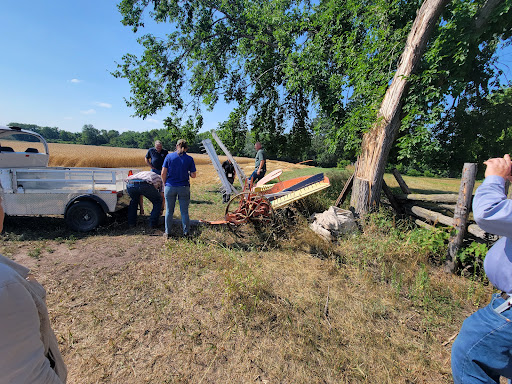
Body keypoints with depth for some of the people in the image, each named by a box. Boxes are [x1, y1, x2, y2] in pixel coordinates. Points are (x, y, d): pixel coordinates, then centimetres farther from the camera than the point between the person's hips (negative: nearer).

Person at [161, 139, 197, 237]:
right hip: (184, 188, 0)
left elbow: (163, 173, -4)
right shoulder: (189, 159, -3)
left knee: (169, 211, 12)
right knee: (184, 211, 9)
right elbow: (193, 175, -3)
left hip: (170, 187, 1)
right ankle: (186, 232, 17)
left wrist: (165, 183, 11)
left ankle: (167, 232, 21)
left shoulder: (169, 156, -2)